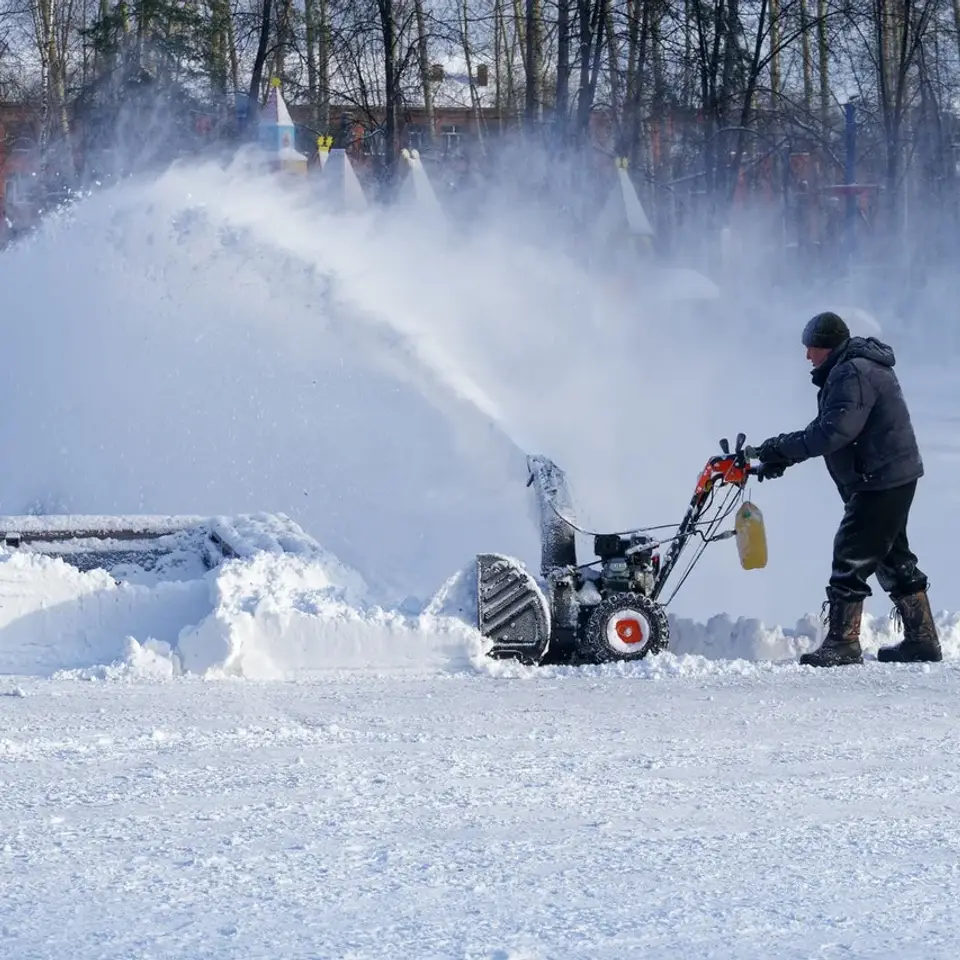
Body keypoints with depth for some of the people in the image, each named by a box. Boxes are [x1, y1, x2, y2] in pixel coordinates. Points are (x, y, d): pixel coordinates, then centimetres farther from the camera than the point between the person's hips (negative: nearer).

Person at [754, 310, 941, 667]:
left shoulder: (853, 374, -19)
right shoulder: (849, 370, 15)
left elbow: (833, 432, -27)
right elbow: (827, 427, 17)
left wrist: (784, 448, -17)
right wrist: (783, 452, 6)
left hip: (881, 482, -11)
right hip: (895, 477, 11)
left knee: (852, 558, -9)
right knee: (893, 558, 16)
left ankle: (842, 644, -8)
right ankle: (922, 640, 21)